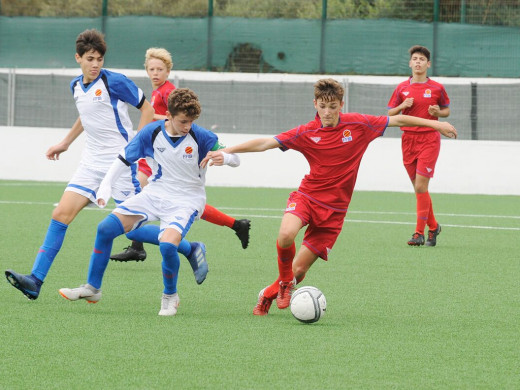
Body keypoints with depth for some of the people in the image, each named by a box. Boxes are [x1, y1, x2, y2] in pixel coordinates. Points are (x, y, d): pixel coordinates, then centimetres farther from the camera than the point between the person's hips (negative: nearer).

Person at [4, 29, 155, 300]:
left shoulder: (113, 81, -12)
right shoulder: (76, 86, 10)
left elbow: (147, 108, -6)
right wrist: (65, 143, 33)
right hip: (92, 162, 6)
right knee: (61, 214, -6)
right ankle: (35, 280, -9)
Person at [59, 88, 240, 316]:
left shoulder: (200, 137, -16)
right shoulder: (152, 132, -8)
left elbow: (235, 159, -11)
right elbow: (124, 160, 2)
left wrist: (222, 157, -35)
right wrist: (106, 186, -9)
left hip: (186, 201, -4)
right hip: (154, 194, 4)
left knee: (167, 245, -31)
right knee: (106, 229, -6)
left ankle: (170, 296, -3)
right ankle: (92, 288, 10)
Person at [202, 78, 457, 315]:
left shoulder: (357, 124, -4)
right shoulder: (307, 133, -5)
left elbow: (397, 120, 5)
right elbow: (265, 143, -8)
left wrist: (434, 123, 7)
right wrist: (226, 151, -17)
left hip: (334, 208, 0)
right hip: (307, 196, 0)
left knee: (299, 270, -3)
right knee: (286, 235, -32)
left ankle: (269, 294, 26)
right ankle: (285, 282, -4)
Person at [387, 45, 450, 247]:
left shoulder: (437, 88, 1)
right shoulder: (402, 88, 6)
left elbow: (447, 110, 13)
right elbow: (390, 113, 10)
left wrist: (437, 112, -9)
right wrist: (402, 106, -9)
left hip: (429, 139, -3)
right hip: (408, 139, 3)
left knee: (420, 186, -12)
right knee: (418, 188, 7)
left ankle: (419, 233, -8)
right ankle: (433, 226, 24)